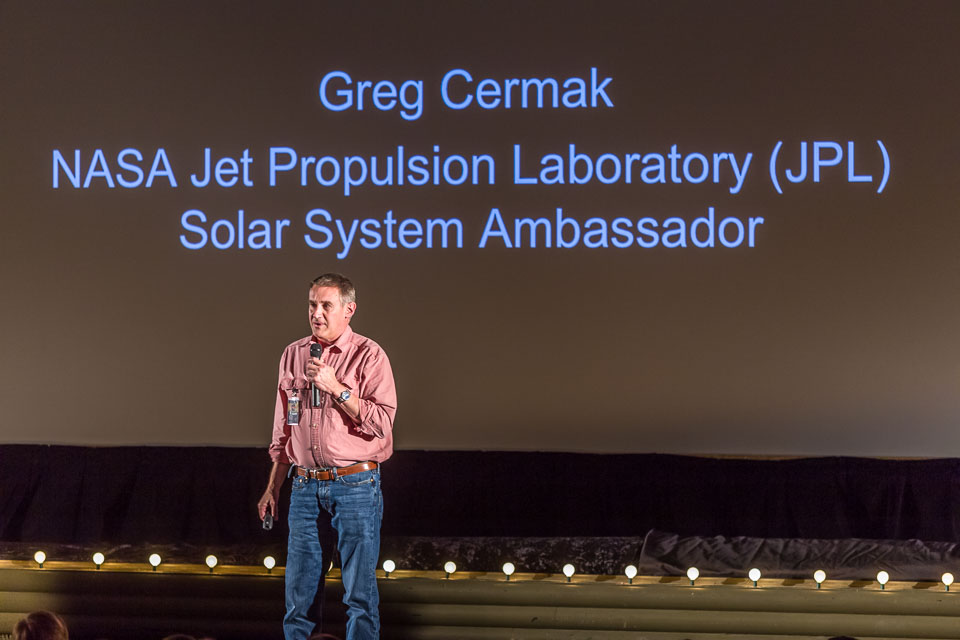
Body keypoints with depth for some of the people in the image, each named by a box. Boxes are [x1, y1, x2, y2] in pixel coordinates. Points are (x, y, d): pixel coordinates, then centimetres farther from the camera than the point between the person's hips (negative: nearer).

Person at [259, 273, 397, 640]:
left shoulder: (369, 356, -4)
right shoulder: (293, 355, 11)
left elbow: (381, 424, -14)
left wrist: (337, 388, -19)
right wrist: (273, 487, 17)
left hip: (355, 485, -4)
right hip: (305, 486, 4)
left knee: (360, 590, -1)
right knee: (299, 588, 7)